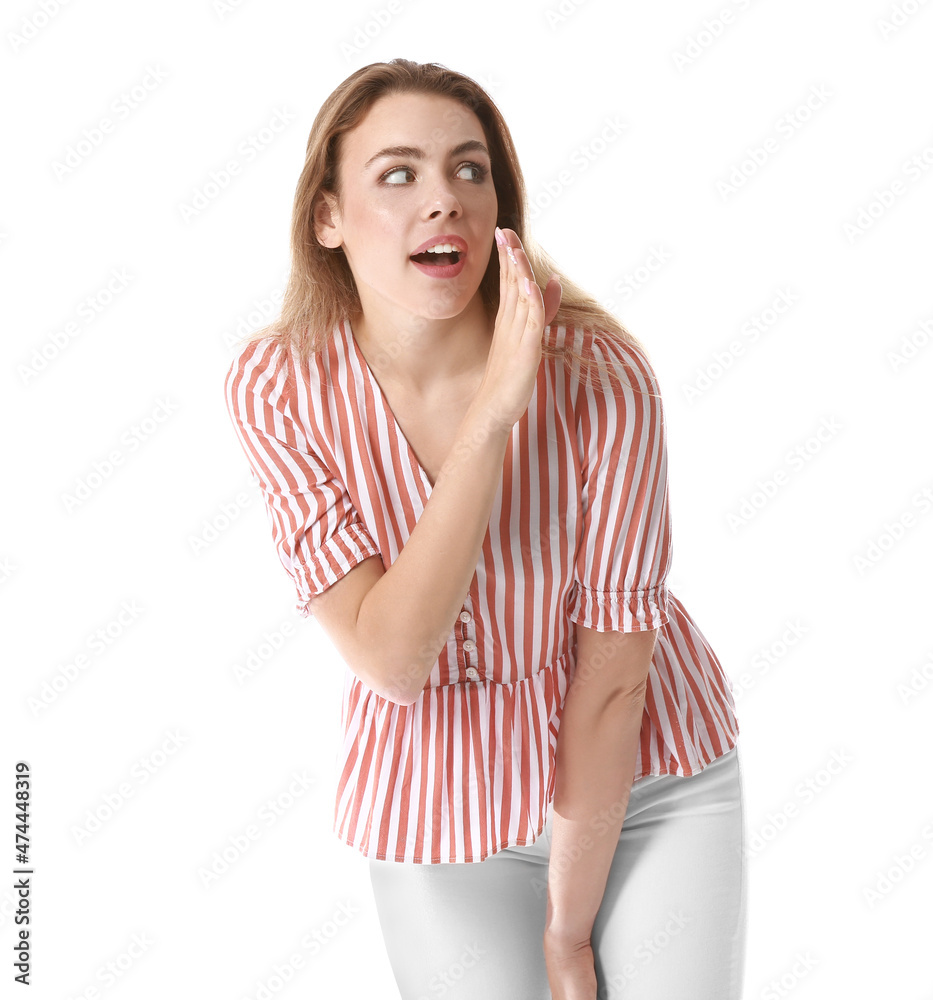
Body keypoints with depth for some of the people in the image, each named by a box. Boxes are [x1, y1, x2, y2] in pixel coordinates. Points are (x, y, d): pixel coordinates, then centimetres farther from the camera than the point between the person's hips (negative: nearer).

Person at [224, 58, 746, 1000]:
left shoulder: (601, 373, -23)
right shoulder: (277, 385, -17)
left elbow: (612, 671, -16)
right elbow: (390, 657, -26)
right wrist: (490, 416, -35)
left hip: (651, 777, 0)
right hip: (443, 804, 1)